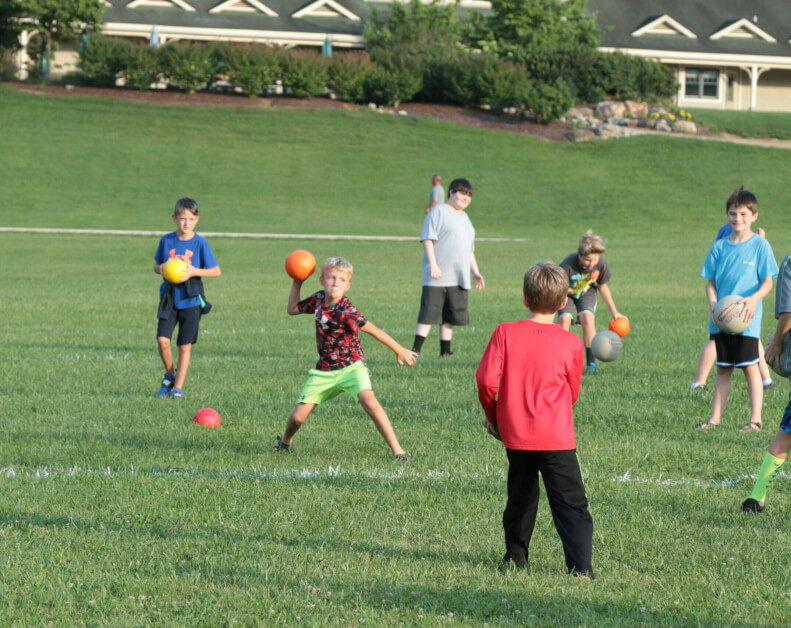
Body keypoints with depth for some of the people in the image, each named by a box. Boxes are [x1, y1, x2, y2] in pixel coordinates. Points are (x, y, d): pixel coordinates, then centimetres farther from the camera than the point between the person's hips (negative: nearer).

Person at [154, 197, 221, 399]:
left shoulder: (200, 243, -5)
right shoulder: (166, 240, 2)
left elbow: (216, 271, -4)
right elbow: (157, 265, 15)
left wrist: (194, 271, -19)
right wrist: (160, 269, -9)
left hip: (191, 300, -2)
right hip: (169, 298, 2)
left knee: (185, 345, 1)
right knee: (162, 340, -11)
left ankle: (178, 387, 11)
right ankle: (171, 373, 15)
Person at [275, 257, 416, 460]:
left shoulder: (346, 311, -21)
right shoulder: (319, 299, -1)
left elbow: (374, 330, -14)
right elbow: (293, 309, 16)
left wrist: (399, 350, -8)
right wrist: (297, 283, 6)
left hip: (351, 366, -5)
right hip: (324, 370, 5)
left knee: (368, 399, -31)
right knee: (298, 416, 1)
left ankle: (397, 450, -28)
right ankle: (286, 441, 36)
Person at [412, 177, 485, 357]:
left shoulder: (464, 217, 22)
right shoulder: (439, 211, -2)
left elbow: (469, 250, 29)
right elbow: (428, 239, -10)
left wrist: (475, 272, 23)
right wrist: (433, 264, -19)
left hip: (458, 278, 7)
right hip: (438, 276, -7)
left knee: (450, 316, 8)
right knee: (429, 313, -10)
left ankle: (445, 350, 14)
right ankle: (416, 350, -10)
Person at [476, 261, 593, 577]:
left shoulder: (505, 333, -3)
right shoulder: (571, 343, -4)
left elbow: (486, 379, -8)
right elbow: (572, 393, 7)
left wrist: (492, 415, 8)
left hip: (515, 434, 2)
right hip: (557, 437, -2)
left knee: (520, 498, 21)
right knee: (571, 504, -1)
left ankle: (515, 557, 27)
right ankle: (580, 565, -12)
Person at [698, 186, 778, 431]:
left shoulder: (760, 245, -4)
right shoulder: (719, 247, 6)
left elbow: (767, 282, -5)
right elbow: (710, 282, 9)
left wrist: (754, 299, -23)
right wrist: (712, 302, -10)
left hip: (746, 319, -4)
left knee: (750, 367, -3)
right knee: (723, 368, 10)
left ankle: (755, 419, 3)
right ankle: (715, 418, 15)